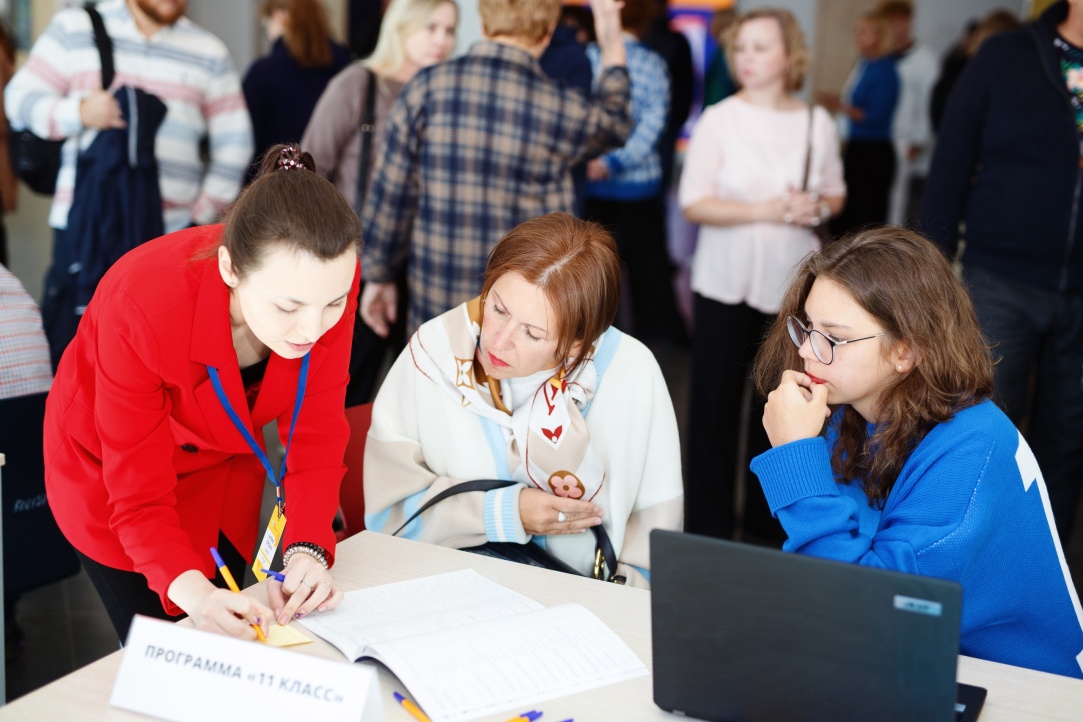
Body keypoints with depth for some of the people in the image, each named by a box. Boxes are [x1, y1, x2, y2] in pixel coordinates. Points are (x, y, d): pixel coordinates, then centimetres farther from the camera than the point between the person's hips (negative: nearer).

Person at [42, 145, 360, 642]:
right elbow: (141, 497, -33)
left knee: (231, 652, 15)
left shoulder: (328, 280, -29)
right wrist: (189, 588, -51)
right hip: (109, 472, -3)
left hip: (223, 466, 4)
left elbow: (316, 434, -22)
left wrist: (307, 548, -37)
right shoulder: (143, 307, -39)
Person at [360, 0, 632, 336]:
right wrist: (613, 48, 31)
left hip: (438, 299, 1)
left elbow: (390, 192, -3)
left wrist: (379, 274, 9)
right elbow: (613, 122, 19)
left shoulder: (427, 87, -5)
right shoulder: (561, 106, -5)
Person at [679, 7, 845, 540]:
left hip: (792, 282, 2)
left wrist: (818, 208, -9)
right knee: (716, 400, 3)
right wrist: (765, 210, -21)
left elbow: (836, 193, 14)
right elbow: (694, 205, -9)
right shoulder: (719, 119, -5)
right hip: (726, 282, -2)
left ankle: (766, 516, 25)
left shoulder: (817, 123, 3)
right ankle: (709, 522, 15)